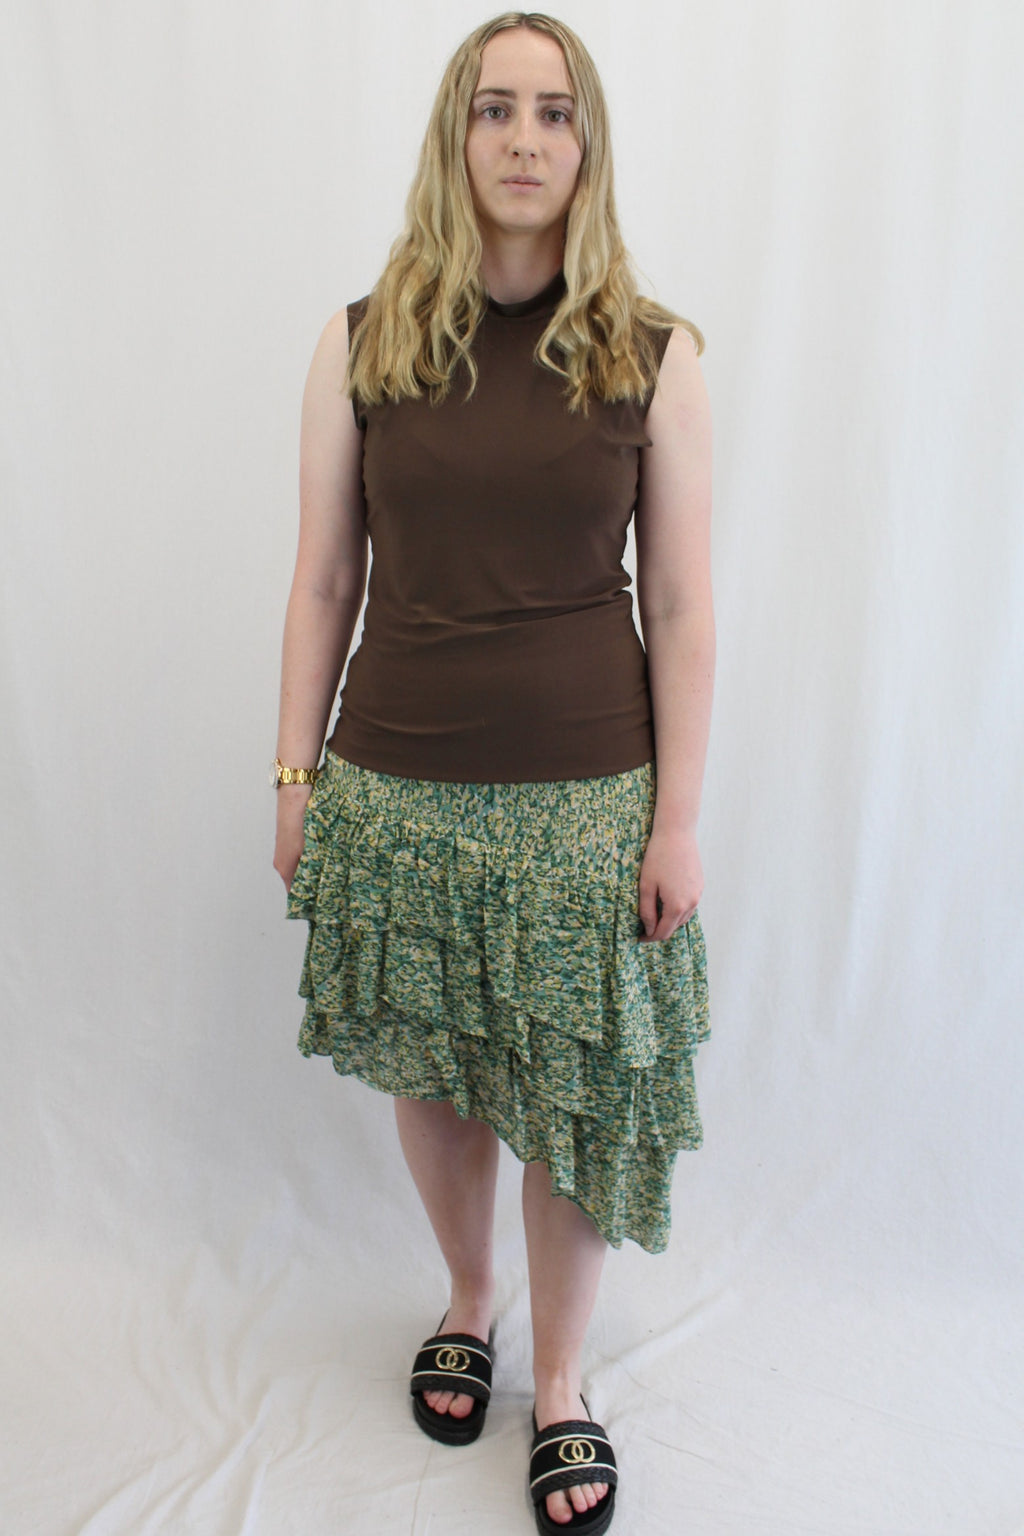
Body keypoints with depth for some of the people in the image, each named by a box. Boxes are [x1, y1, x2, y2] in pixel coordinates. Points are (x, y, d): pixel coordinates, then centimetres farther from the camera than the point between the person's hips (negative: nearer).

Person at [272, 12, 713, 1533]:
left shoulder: (657, 355, -1)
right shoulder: (361, 343, 2)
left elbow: (682, 606, -2)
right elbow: (325, 580, 4)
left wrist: (679, 818, -5)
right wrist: (296, 776, 3)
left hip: (585, 792, -1)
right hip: (397, 783, 2)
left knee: (577, 1099, 9)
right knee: (429, 1074, 15)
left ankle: (561, 1382, 33)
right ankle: (467, 1302, 44)